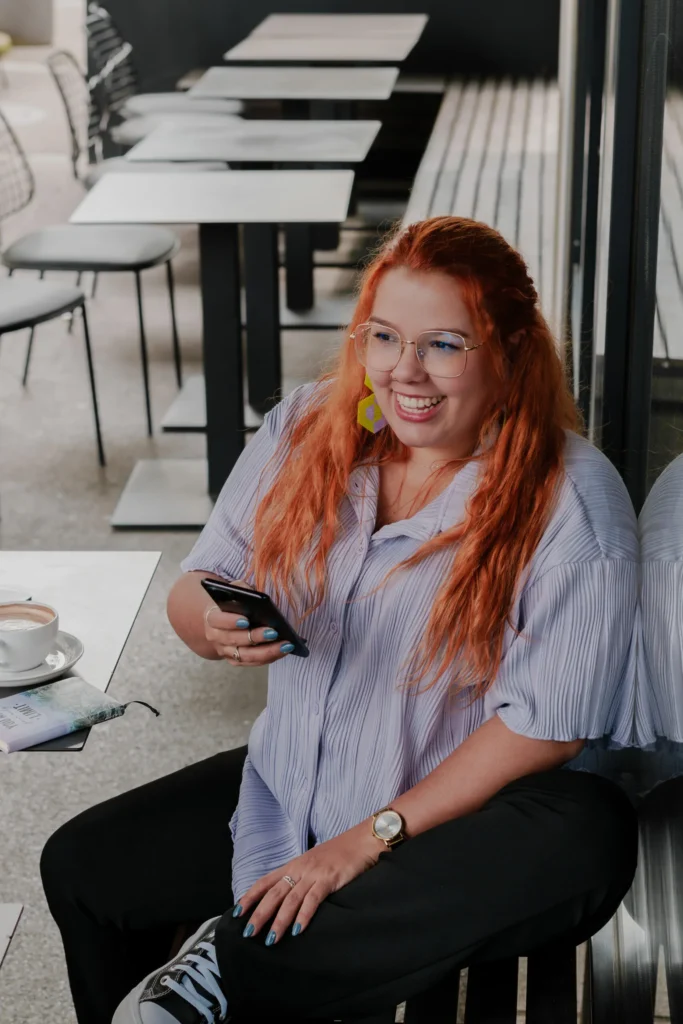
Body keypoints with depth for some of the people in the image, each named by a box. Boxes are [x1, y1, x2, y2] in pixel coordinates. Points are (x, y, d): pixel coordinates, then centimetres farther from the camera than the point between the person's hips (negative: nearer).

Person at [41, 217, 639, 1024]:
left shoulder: (570, 498, -16)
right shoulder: (305, 429, -1)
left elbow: (546, 723, -18)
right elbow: (195, 587, 4)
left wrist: (369, 841, -20)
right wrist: (212, 622, -23)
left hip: (458, 810, -4)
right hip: (287, 787, 5)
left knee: (585, 838, -35)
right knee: (79, 865, -6)